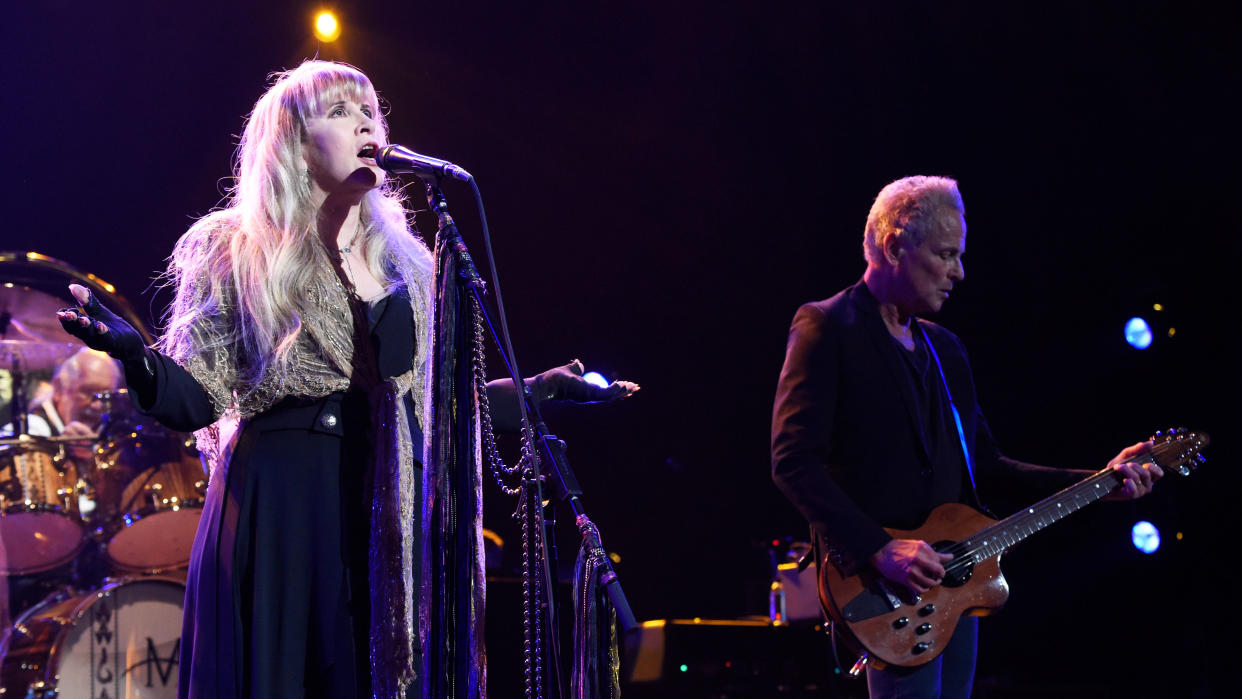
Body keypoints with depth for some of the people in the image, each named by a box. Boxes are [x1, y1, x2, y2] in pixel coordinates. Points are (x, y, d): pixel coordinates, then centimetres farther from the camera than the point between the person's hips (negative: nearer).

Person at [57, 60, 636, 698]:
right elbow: (197, 399, -5)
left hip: (385, 509, 5)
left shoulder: (402, 262, 17)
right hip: (277, 508, -4)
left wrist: (543, 388, 18)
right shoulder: (235, 250, 2)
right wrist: (133, 353, -25)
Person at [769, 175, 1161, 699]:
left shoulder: (944, 349, 19)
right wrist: (880, 549, -23)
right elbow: (792, 461, -15)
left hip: (952, 581, 8)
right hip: (887, 593, -8)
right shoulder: (826, 328, -6)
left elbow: (986, 467, 20)